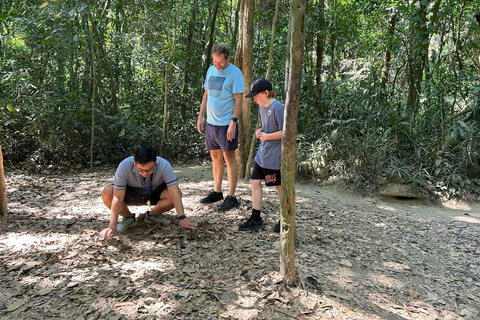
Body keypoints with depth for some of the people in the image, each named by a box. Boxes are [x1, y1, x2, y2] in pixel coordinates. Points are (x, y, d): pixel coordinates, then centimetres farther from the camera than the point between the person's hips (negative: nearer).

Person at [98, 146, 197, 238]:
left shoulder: (164, 165, -32)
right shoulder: (124, 166, -32)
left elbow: (174, 192, -34)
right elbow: (118, 197, -32)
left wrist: (181, 218, -42)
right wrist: (112, 226, -36)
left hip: (155, 193, 1)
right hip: (132, 194, 0)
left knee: (176, 194, -30)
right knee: (107, 194, -29)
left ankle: (152, 215, 0)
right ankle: (128, 218, 0)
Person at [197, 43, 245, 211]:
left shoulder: (235, 73, -9)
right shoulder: (211, 70, 13)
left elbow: (239, 100, -13)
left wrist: (233, 122, -20)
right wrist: (201, 116, 13)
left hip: (226, 123, -7)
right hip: (211, 122, 7)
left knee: (229, 157, -3)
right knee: (215, 157, 13)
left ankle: (231, 197, 3)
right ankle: (217, 192, 25)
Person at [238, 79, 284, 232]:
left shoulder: (277, 108, -17)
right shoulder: (261, 108, 10)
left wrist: (266, 136, -16)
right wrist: (259, 132, 2)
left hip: (275, 155, -9)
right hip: (262, 153, 9)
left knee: (280, 186, 5)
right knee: (255, 182, 8)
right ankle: (256, 218, 18)